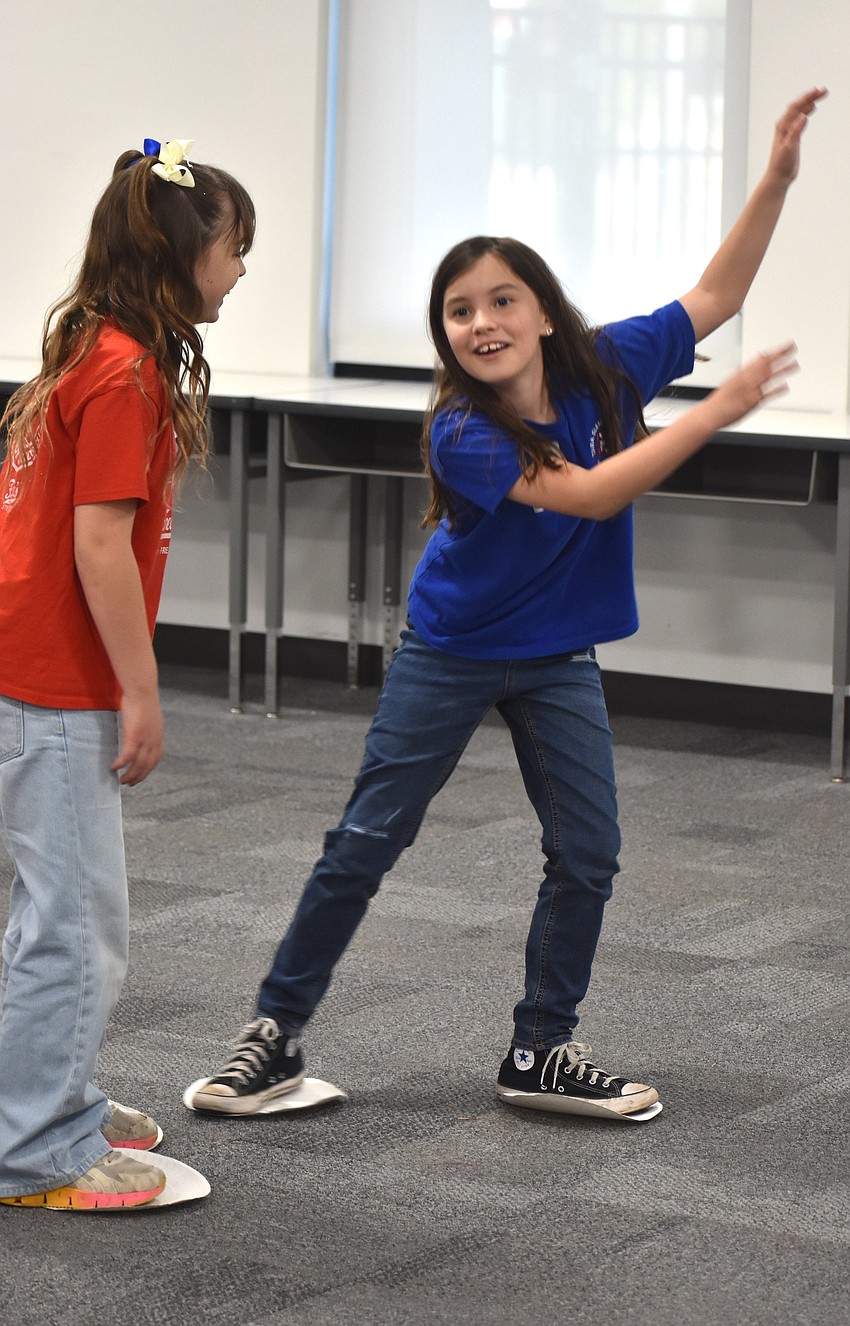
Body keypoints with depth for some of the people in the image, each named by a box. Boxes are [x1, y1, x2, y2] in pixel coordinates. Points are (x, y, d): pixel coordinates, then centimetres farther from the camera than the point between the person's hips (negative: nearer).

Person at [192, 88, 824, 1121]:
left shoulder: (606, 369, -13)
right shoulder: (462, 433, -28)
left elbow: (713, 296, -6)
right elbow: (593, 494, -35)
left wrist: (776, 180, -17)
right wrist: (719, 411, -36)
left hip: (557, 658, 4)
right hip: (451, 653, -4)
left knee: (587, 855, 3)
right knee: (365, 841, 1)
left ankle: (541, 1054, 17)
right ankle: (275, 1035, 10)